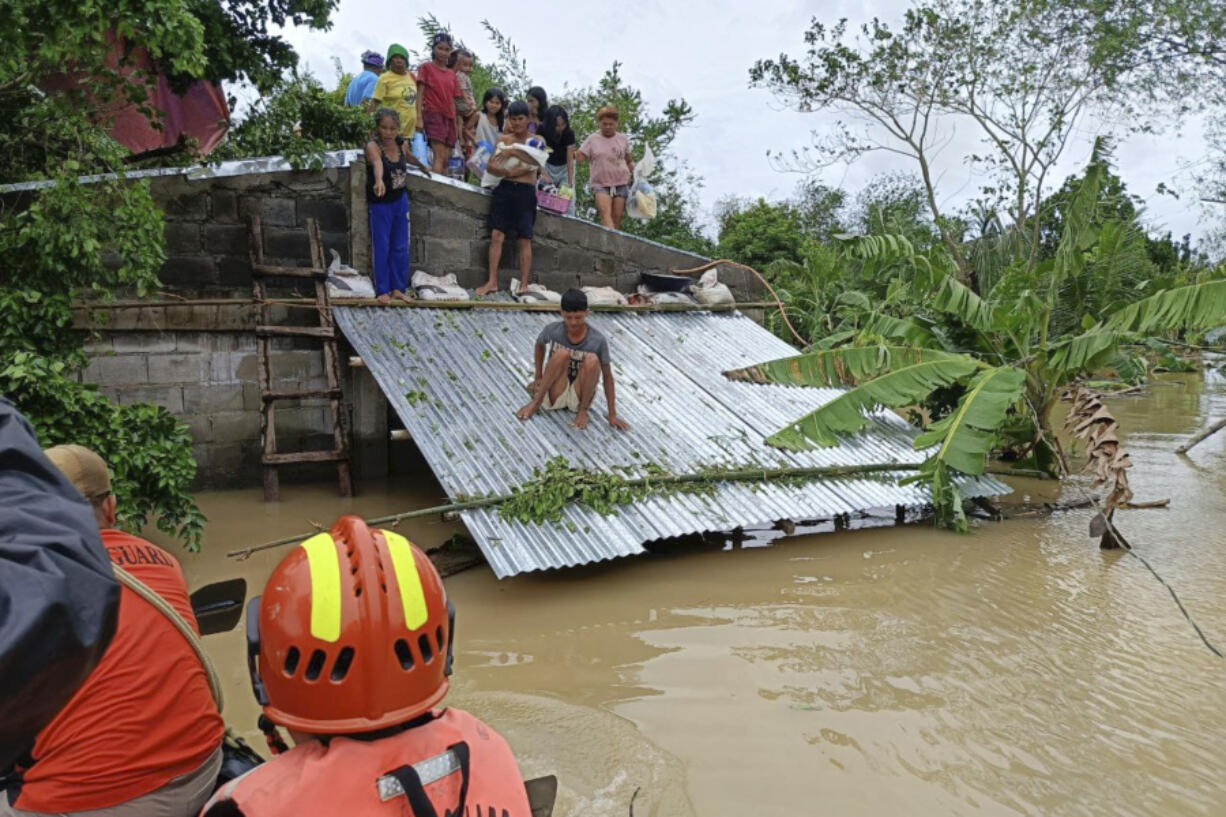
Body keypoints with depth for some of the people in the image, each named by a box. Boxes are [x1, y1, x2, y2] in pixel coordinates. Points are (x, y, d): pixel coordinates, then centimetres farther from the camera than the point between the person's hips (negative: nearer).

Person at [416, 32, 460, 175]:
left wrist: (456, 124, 14)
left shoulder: (451, 74, 17)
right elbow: (420, 93, -2)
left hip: (449, 117, 6)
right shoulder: (426, 67, 4)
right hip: (434, 113, -6)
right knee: (440, 156, -19)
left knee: (446, 159, 2)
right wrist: (419, 118, -11)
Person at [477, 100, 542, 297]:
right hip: (504, 188, 2)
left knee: (524, 239, -1)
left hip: (525, 192, -2)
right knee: (496, 235, -5)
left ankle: (524, 285, 1)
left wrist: (514, 152, -20)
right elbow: (490, 166, 3)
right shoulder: (504, 139, 12)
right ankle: (492, 282, -3)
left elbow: (537, 161, -12)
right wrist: (507, 172, -17)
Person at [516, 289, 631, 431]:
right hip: (554, 395, 0)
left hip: (580, 396, 0)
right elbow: (540, 345, 12)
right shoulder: (552, 330, -12)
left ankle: (582, 410, -12)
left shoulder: (598, 340, -16)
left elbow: (607, 376, -11)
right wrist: (538, 377, 8)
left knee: (592, 360, -28)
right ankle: (536, 402, -19)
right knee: (562, 354, -27)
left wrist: (612, 415, -13)